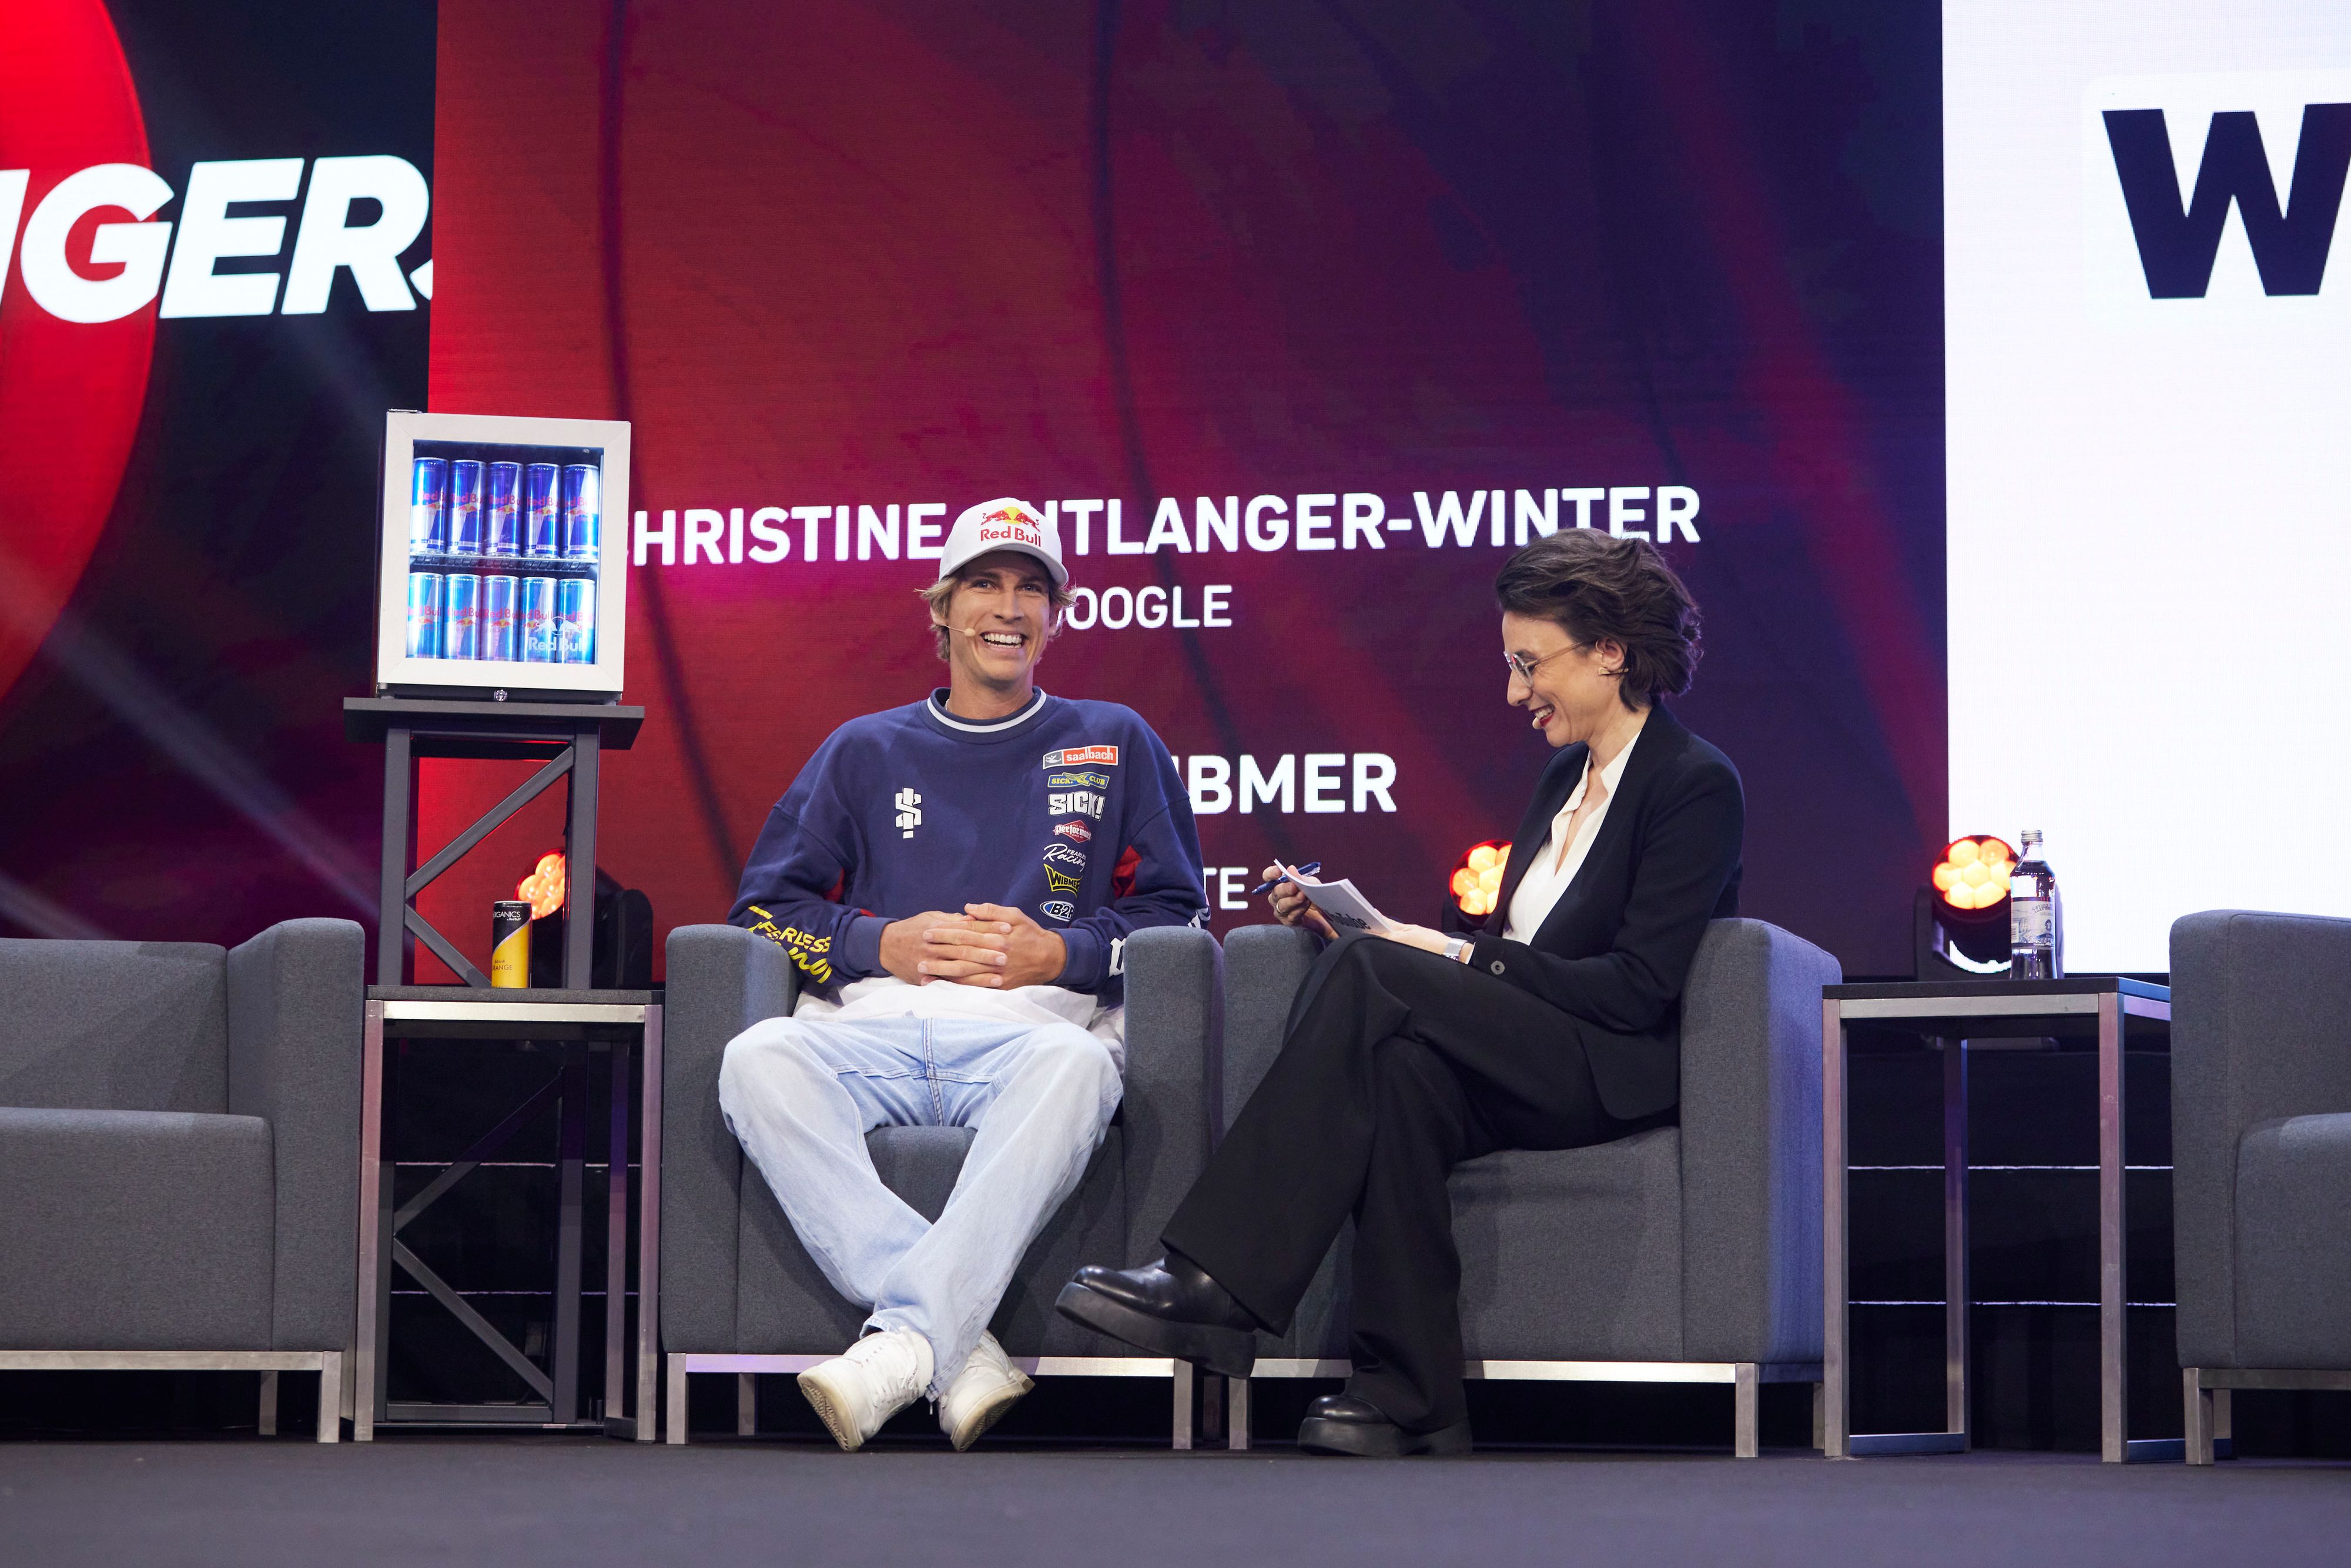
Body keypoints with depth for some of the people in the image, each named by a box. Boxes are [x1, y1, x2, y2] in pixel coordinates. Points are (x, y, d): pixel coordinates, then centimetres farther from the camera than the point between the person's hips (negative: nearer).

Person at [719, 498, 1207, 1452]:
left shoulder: (1114, 745, 23)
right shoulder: (867, 751, 25)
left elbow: (1178, 914, 15)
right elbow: (766, 906, 19)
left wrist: (1060, 954, -3)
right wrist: (883, 944, 0)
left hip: (1032, 1025, -1)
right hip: (870, 1028, 2)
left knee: (1077, 1065, -41)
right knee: (758, 1061, -35)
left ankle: (907, 1337, -49)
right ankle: (960, 1352, -44)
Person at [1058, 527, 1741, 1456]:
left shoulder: (1697, 784, -4)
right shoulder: (1569, 774, 22)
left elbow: (1638, 988, -14)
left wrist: (1456, 957, -14)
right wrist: (1359, 928, 5)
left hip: (1618, 1075, -6)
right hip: (1525, 1065, 7)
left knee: (1374, 979, -27)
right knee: (1405, 1072, -31)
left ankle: (1214, 1283, -32)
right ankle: (1409, 1399, -33)